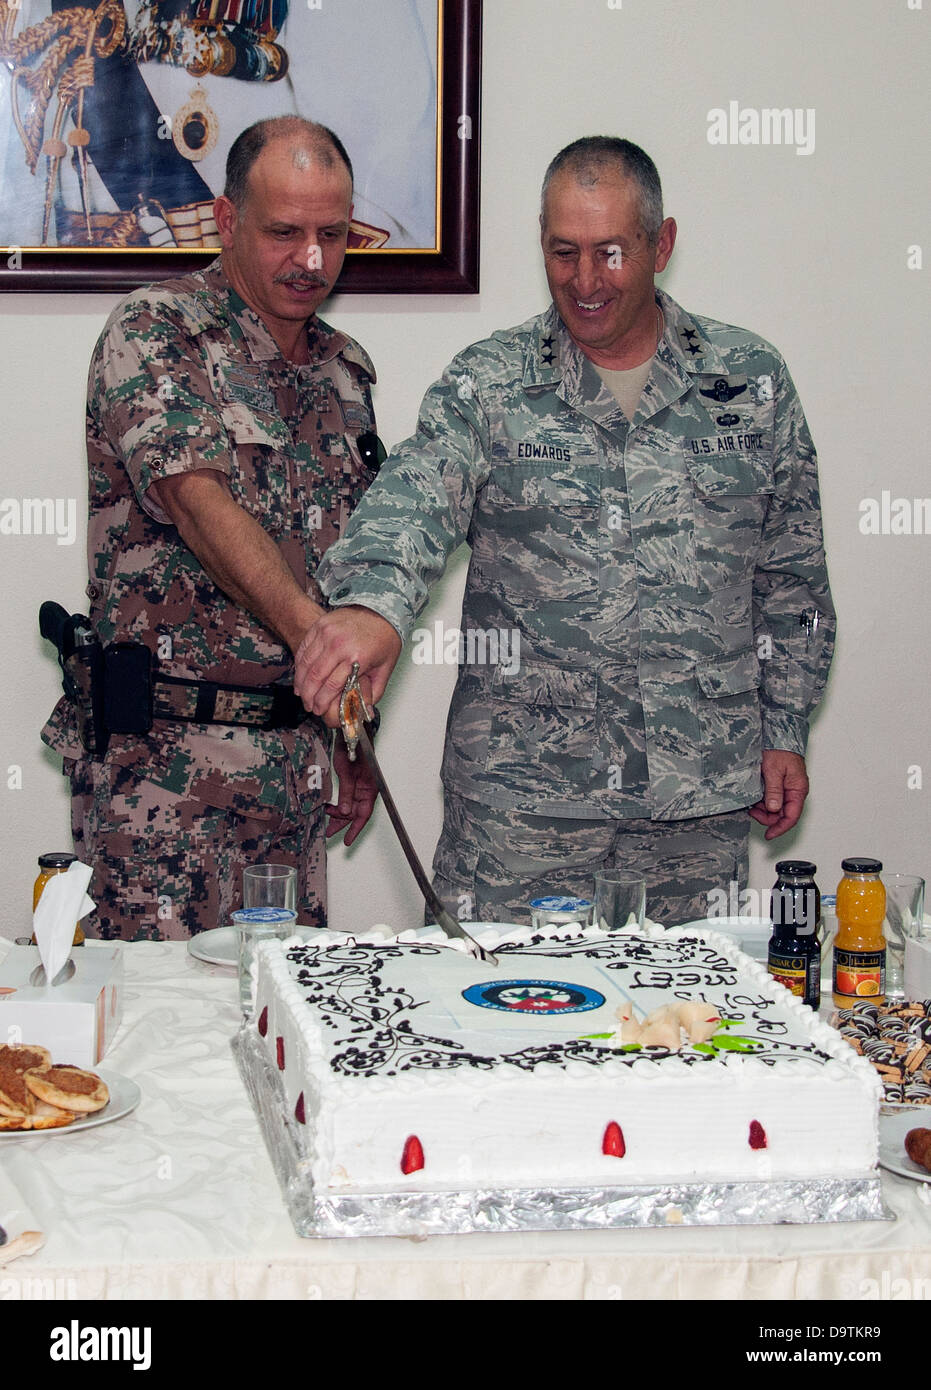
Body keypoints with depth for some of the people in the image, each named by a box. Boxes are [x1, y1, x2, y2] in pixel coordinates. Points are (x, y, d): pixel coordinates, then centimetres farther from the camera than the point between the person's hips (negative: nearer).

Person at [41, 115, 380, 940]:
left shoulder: (344, 371, 13)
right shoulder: (154, 333, -8)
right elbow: (200, 502, -23)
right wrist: (310, 631, -37)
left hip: (294, 748, 6)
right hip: (164, 749, -6)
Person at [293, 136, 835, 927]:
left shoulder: (751, 382, 5)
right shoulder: (486, 386, -1)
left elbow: (792, 575, 11)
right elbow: (413, 503, -19)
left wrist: (785, 732, 8)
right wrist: (374, 603, -39)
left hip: (701, 793, 2)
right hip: (519, 791, -1)